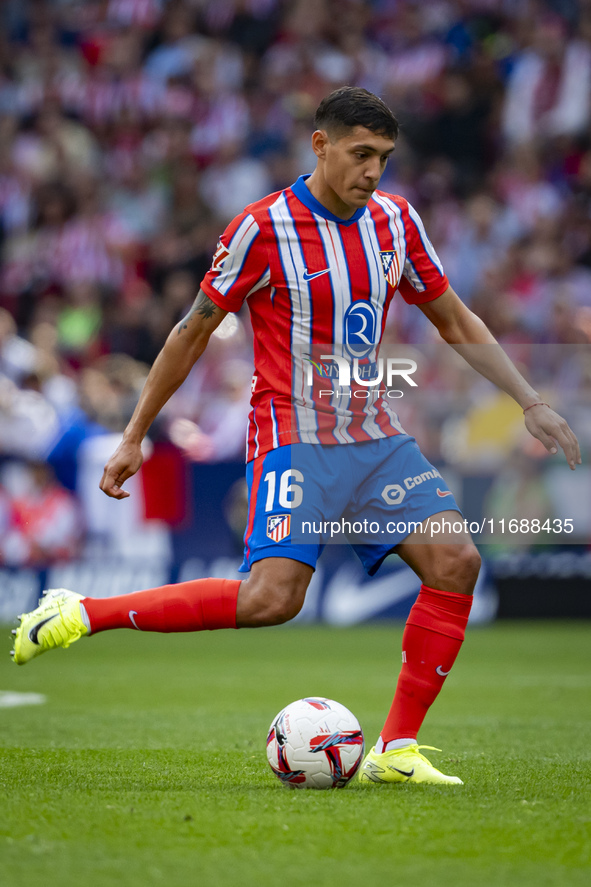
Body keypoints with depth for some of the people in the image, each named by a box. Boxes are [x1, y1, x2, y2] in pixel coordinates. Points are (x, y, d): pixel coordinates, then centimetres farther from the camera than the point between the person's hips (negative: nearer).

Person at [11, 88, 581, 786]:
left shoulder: (395, 219, 6)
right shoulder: (265, 228, -11)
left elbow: (455, 321, 17)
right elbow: (193, 331, -2)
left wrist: (530, 403, 11)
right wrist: (134, 437, 0)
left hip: (374, 435, 6)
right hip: (293, 438, -6)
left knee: (455, 561, -12)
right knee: (273, 596, -25)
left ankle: (396, 750, -4)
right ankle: (82, 615, -13)